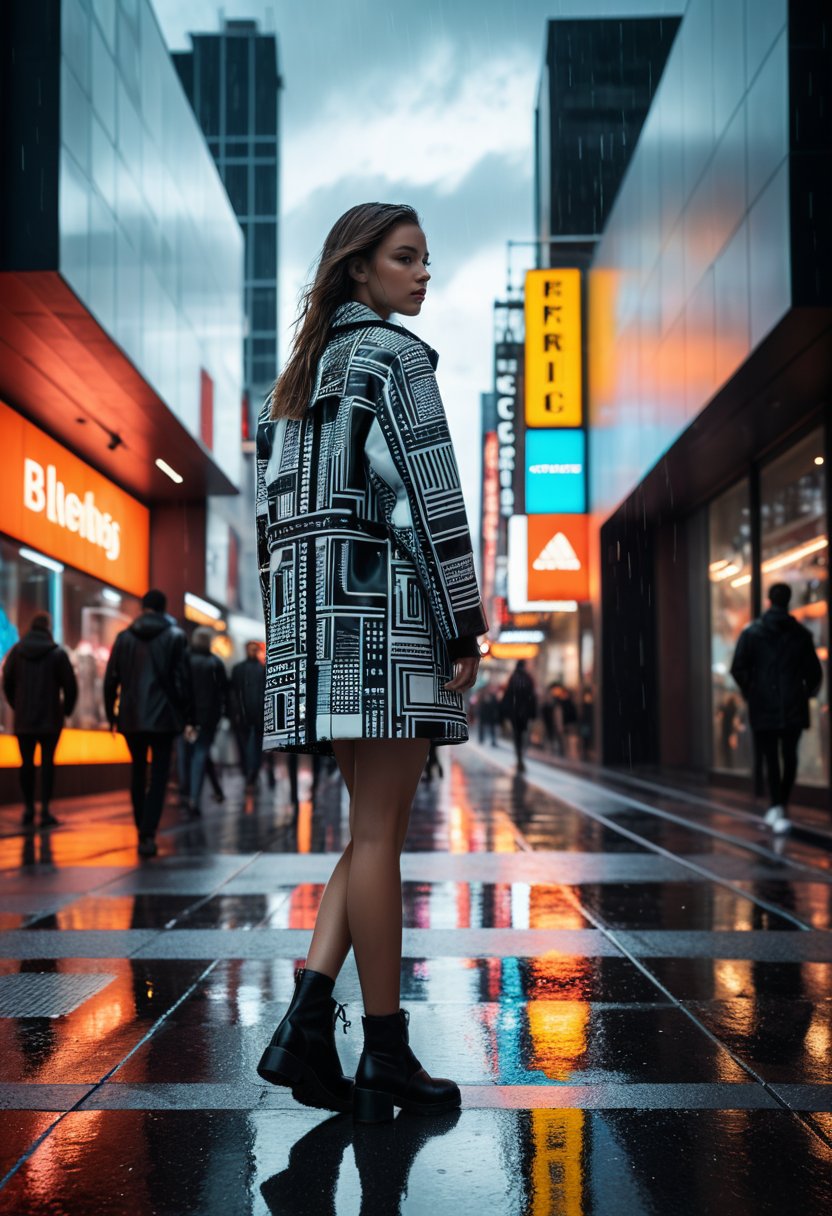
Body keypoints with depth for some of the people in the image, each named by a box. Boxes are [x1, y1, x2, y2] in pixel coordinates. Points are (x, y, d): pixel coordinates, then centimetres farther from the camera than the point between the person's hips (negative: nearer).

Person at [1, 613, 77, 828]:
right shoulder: (58, 653, -6)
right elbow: (70, 686, -6)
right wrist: (66, 710, 9)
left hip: (23, 718, 2)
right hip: (50, 718, -2)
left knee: (27, 763, 9)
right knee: (47, 762, 1)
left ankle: (28, 809, 11)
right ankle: (45, 809, -6)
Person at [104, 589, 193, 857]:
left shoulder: (124, 637, 6)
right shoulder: (175, 636, -1)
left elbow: (110, 680, 5)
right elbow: (183, 680, -5)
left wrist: (111, 714, 13)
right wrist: (187, 715, 1)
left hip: (131, 717, 3)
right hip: (163, 717, -3)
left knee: (138, 772, 16)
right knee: (158, 775, -1)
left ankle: (142, 831, 22)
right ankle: (148, 834, -12)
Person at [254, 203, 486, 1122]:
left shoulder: (306, 371, 22)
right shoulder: (394, 354, -3)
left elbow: (276, 501, 19)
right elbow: (427, 495, -12)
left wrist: (291, 629, 18)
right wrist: (465, 629, -11)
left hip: (318, 614, 9)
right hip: (384, 602, -8)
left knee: (375, 830, 11)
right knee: (380, 833, -5)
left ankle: (307, 1020, 3)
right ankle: (386, 1058, 3)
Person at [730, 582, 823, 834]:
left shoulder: (751, 632, -1)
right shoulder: (801, 634, 2)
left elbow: (738, 669, -7)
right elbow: (814, 672, 1)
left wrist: (749, 692, 8)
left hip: (763, 708, -1)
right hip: (794, 708, 1)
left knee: (771, 759, 0)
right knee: (789, 757, 12)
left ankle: (777, 807, -13)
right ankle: (781, 807, 18)